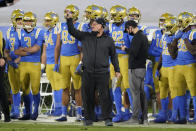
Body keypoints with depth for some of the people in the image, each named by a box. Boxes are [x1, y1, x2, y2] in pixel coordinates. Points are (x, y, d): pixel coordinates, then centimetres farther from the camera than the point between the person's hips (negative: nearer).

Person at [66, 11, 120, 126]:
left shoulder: (108, 40, 7)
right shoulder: (85, 37, 9)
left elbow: (113, 56, 14)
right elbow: (72, 31, 8)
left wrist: (117, 70, 13)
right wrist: (69, 19, -6)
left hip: (102, 73, -2)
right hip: (88, 73, 2)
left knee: (105, 96, -6)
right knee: (87, 96, 5)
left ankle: (107, 118, -2)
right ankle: (89, 118, 14)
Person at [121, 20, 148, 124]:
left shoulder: (137, 38, -16)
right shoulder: (143, 36, 13)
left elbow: (134, 53, -23)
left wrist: (125, 49, -6)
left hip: (135, 69, -9)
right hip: (142, 68, 9)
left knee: (135, 93, -6)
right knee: (141, 93, 12)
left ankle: (135, 117, -4)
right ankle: (144, 117, 14)